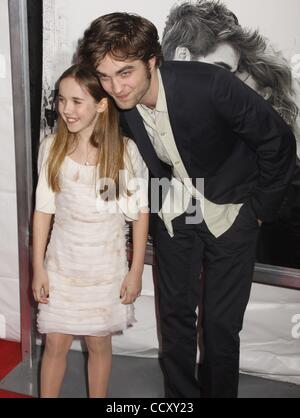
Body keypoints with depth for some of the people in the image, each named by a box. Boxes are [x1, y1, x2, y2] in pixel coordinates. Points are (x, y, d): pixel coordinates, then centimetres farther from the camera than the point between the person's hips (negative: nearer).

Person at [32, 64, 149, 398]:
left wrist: (136, 271, -4)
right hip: (62, 263, 2)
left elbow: (140, 213, -6)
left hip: (106, 265, -1)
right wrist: (38, 268, 0)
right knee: (55, 343, 9)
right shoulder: (51, 148, -6)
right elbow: (43, 210, 0)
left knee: (99, 343, 13)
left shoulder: (125, 151, -13)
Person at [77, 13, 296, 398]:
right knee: (174, 311, 12)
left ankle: (218, 391, 22)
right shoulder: (118, 104, -15)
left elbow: (278, 143, -17)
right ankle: (179, 394, 31)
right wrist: (154, 203, 9)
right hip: (174, 211, 4)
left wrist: (260, 208, -9)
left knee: (221, 322, -1)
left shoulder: (211, 85, -31)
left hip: (230, 211, -4)